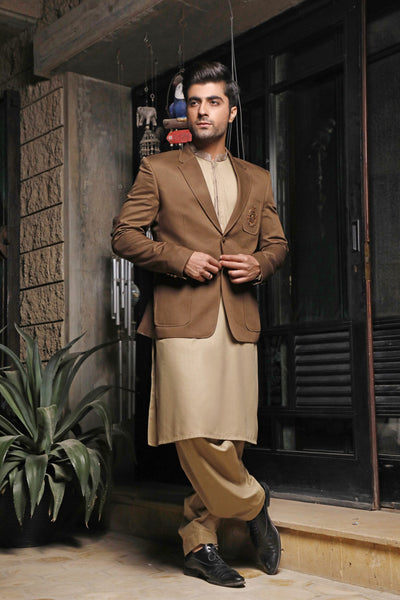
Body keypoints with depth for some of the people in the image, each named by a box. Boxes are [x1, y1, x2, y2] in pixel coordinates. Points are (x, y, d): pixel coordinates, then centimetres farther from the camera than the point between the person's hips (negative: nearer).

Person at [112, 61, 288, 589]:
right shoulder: (158, 170, 11)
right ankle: (252, 503, 11)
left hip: (240, 324, 4)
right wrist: (181, 259, -9)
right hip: (183, 321, -3)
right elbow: (125, 235, 5)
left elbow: (278, 243, 23)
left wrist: (260, 264, -1)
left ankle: (199, 542, 15)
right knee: (196, 433, -14)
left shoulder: (257, 179, 21)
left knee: (231, 439, 1)